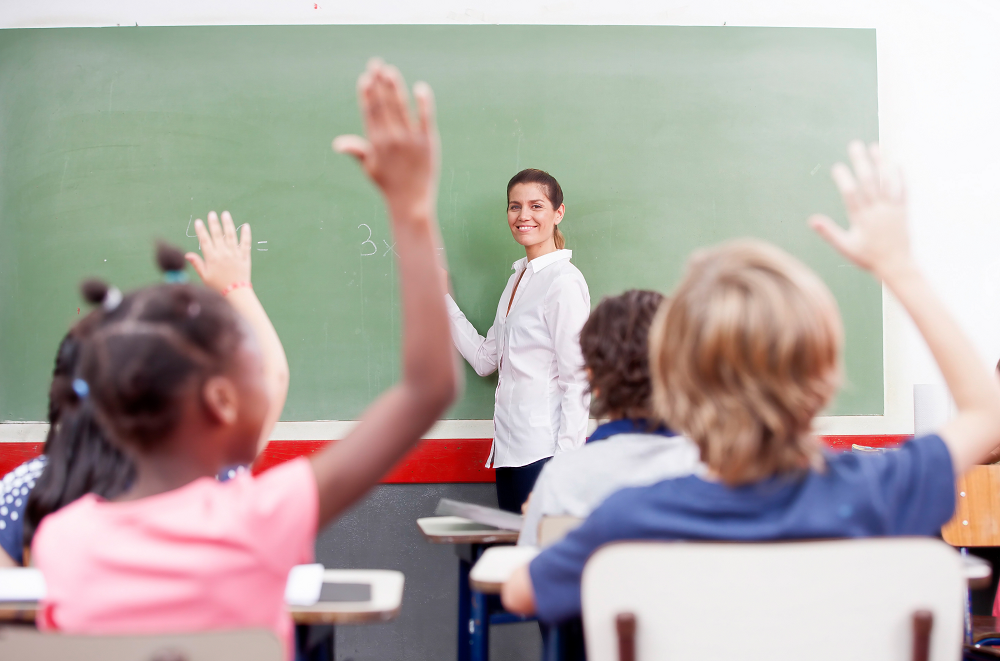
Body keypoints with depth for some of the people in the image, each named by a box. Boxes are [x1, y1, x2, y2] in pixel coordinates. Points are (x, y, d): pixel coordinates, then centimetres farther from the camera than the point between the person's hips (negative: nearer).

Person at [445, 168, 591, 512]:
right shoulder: (519, 277, 15)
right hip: (510, 446, 8)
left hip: (544, 450, -8)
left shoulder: (564, 281, -11)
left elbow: (576, 379, -14)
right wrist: (442, 299, 15)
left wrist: (567, 460, -18)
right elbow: (485, 358, 15)